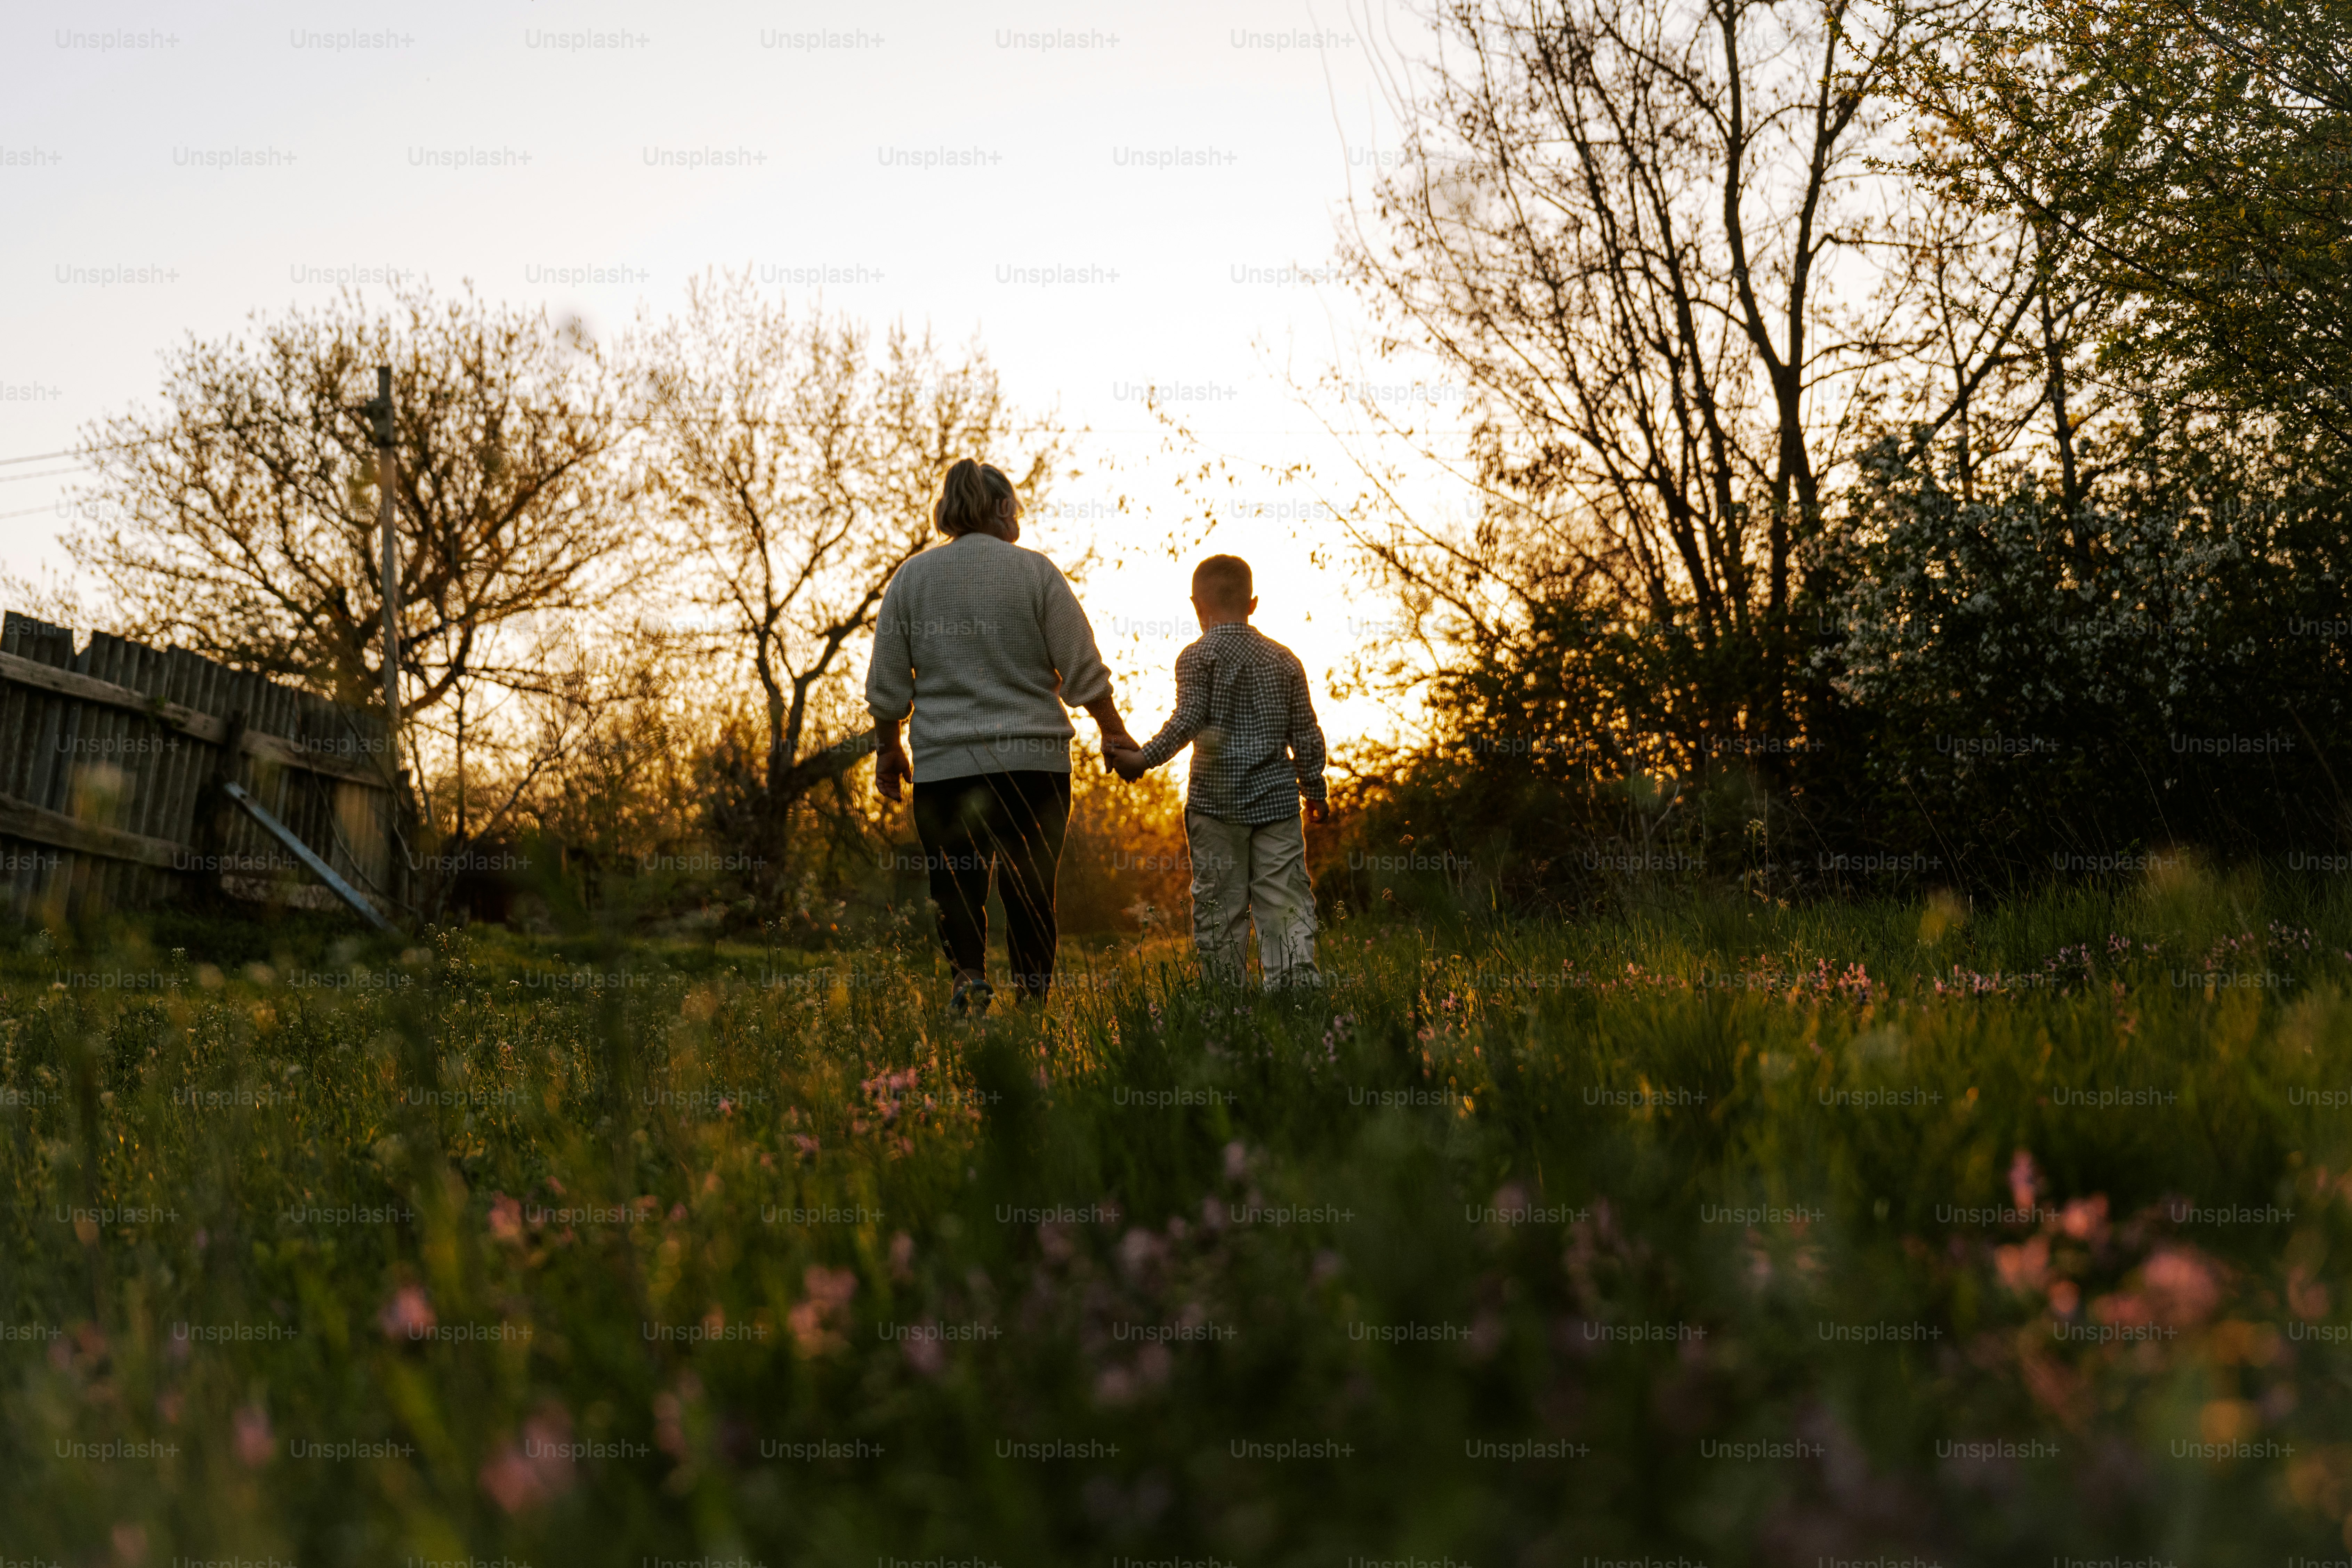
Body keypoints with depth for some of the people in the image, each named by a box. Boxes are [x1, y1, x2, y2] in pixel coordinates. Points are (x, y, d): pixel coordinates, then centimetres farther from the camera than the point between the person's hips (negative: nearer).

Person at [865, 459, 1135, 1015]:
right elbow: (1082, 672, -1)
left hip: (943, 762, 1)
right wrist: (1113, 732, 11)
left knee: (954, 883, 4)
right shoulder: (1034, 571, 0)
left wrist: (887, 748, 19)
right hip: (1033, 759, -1)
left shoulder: (910, 577, 7)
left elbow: (887, 686, 7)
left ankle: (969, 973, -17)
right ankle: (1033, 994, 6)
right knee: (1031, 886, 7)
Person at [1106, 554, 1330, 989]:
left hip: (1216, 798, -3)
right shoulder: (1284, 658, 11)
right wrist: (1316, 792, 20)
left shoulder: (1197, 656, -2)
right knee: (1286, 903, 1)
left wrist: (1144, 759, -11)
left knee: (1219, 905, 3)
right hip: (1277, 798, 3)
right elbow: (1306, 734, 12)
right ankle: (1296, 984, -12)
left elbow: (1188, 721, -15)